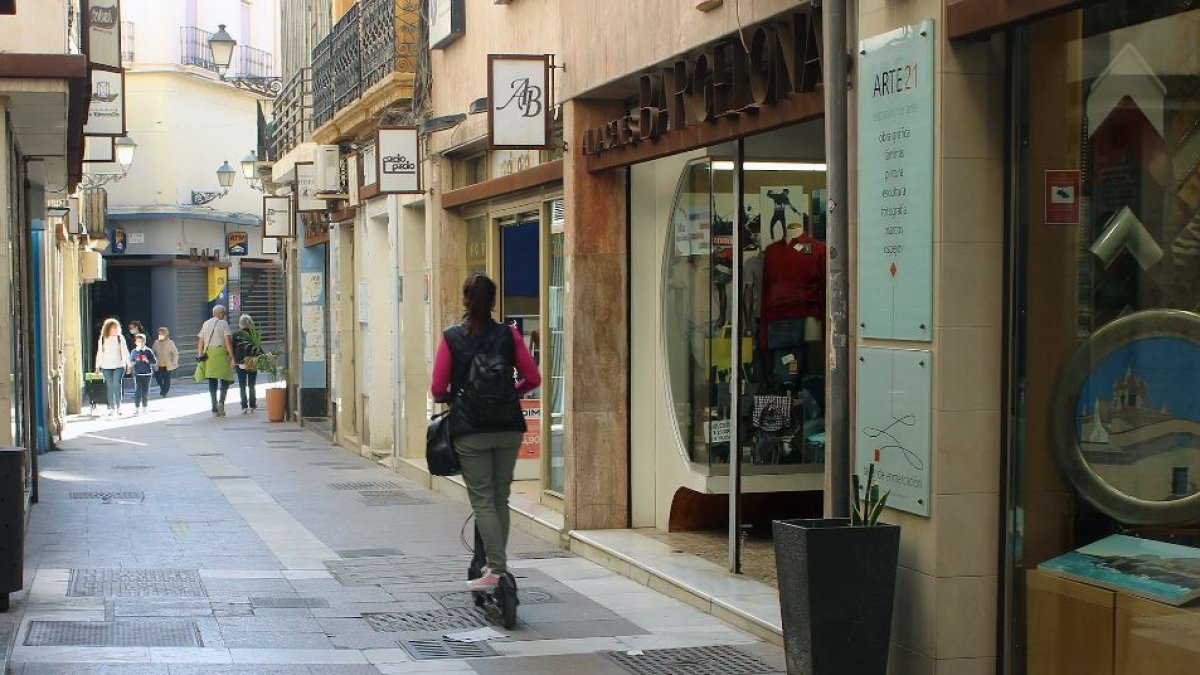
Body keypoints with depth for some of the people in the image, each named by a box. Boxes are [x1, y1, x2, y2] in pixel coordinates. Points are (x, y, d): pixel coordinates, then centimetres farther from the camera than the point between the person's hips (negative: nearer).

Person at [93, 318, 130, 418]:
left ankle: (118, 407, -6)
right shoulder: (102, 339, 6)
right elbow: (99, 353, 12)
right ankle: (112, 408, 9)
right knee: (110, 387, 3)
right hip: (106, 367, 2)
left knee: (117, 385, -13)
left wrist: (128, 364, -2)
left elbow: (125, 352, 4)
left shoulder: (120, 338, 3)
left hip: (119, 366, -2)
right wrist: (97, 365, 13)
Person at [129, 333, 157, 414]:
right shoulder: (134, 352, 5)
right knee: (137, 391, -9)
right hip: (137, 374, 0)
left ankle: (144, 407, 19)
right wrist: (132, 363, -9)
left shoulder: (149, 351, 1)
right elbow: (130, 361, 13)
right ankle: (136, 407, -9)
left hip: (147, 374, 0)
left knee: (145, 391, 7)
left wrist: (148, 360, -17)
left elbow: (154, 362, -1)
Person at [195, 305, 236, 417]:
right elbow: (228, 341, -9)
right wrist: (232, 357, -9)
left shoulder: (206, 324, 15)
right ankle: (221, 401, -17)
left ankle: (215, 407, 5)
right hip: (221, 352, -5)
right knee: (225, 379, 3)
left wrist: (200, 355, 16)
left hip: (208, 353, 5)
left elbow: (200, 341, 13)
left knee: (212, 381, 7)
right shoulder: (223, 323, -1)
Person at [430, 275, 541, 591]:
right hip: (508, 428, 2)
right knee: (500, 498, 14)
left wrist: (448, 397, 17)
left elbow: (438, 389, -5)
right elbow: (532, 379, 1)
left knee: (483, 500, 0)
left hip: (469, 430, -2)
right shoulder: (508, 334, 0)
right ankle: (495, 563, 19)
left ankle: (496, 569, -9)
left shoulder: (451, 337, -4)